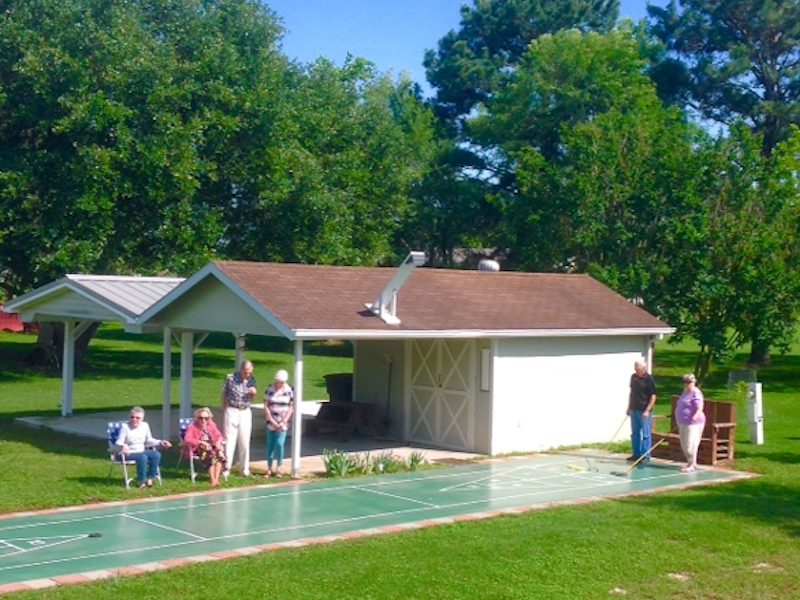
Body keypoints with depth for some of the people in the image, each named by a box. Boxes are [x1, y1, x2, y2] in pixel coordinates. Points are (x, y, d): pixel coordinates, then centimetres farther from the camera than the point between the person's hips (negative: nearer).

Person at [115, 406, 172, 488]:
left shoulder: (145, 425, 6)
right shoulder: (125, 426, -10)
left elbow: (149, 440, 17)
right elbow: (119, 442, -15)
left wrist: (160, 442, 2)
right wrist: (123, 446, -38)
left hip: (141, 451, 6)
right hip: (129, 453, -6)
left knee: (157, 454, -20)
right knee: (143, 457, -34)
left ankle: (149, 478, -13)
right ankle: (141, 481, -22)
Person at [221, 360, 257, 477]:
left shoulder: (252, 380, 1)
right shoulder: (230, 378, -9)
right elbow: (224, 394, 3)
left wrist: (254, 393, -11)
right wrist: (224, 411, 6)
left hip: (245, 412, 3)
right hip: (232, 411, -3)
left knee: (245, 441, 7)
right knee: (229, 440, -5)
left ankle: (245, 469, 15)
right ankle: (226, 468, -2)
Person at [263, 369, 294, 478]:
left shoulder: (289, 391, -2)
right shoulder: (269, 390, -2)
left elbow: (291, 407, 1)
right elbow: (266, 406, -2)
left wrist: (284, 422, -6)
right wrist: (272, 421, -7)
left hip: (283, 423, -1)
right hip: (271, 422, 1)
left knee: (279, 444, -10)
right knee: (270, 445, 4)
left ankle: (279, 469, 2)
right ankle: (269, 469, 12)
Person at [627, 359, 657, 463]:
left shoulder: (649, 379, -12)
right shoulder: (633, 377, 8)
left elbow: (653, 396, -12)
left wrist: (647, 410, -18)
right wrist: (629, 407, 16)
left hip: (644, 411, -7)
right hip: (634, 410, 7)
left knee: (645, 434, 0)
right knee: (635, 433, 12)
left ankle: (646, 455, 6)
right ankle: (636, 454, 22)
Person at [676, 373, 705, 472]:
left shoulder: (696, 393, -14)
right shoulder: (685, 392, 16)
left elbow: (700, 408, -24)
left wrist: (696, 416, -43)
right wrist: (679, 421, 32)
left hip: (693, 423, -10)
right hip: (683, 423, 10)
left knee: (690, 444, -9)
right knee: (684, 445, 12)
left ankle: (691, 464, -2)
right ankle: (691, 463, 22)